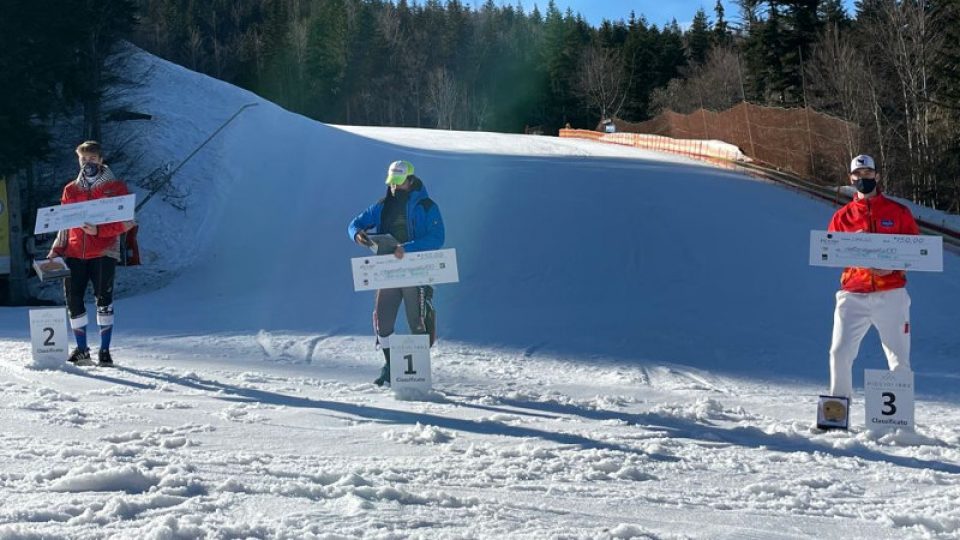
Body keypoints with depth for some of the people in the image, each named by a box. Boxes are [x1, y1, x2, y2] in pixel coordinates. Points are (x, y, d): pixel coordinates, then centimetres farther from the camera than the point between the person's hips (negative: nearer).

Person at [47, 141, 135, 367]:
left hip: (103, 252, -4)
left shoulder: (116, 187, 4)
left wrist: (99, 230, -16)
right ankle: (81, 350, 9)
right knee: (73, 300, -1)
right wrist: (57, 250, 5)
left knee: (103, 299, -6)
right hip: (75, 253, 4)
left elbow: (126, 222, -4)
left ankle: (104, 351, 0)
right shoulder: (70, 190, 15)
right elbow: (65, 225, 18)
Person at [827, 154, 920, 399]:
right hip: (853, 295, 1)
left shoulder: (898, 212, 9)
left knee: (899, 358, -1)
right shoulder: (842, 216, 12)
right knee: (839, 353, -8)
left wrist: (894, 265, -11)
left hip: (890, 294, -1)